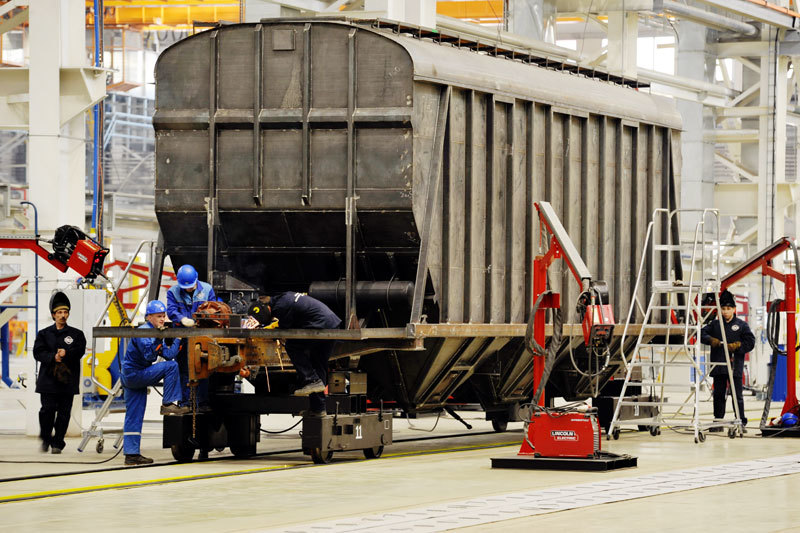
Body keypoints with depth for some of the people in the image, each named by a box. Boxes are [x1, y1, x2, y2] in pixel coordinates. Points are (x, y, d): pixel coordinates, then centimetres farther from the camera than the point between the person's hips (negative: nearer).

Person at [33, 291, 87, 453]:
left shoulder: (76, 334, 11)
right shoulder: (44, 334, 11)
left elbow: (79, 351, -4)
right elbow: (38, 353, -2)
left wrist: (66, 353, -22)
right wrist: (53, 357, -18)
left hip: (68, 380, 0)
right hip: (48, 378, 0)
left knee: (64, 412, -2)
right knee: (48, 409, -8)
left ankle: (57, 443, 5)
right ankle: (46, 438, 13)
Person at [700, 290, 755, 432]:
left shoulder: (741, 325, 4)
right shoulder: (715, 324, 12)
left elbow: (750, 342, 2)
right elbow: (702, 333, 9)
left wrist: (737, 345, -12)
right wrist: (711, 340, -9)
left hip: (735, 365, -3)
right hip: (718, 366, 3)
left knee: (737, 395, -1)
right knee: (718, 394, 6)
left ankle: (741, 421, 4)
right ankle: (718, 421, 12)